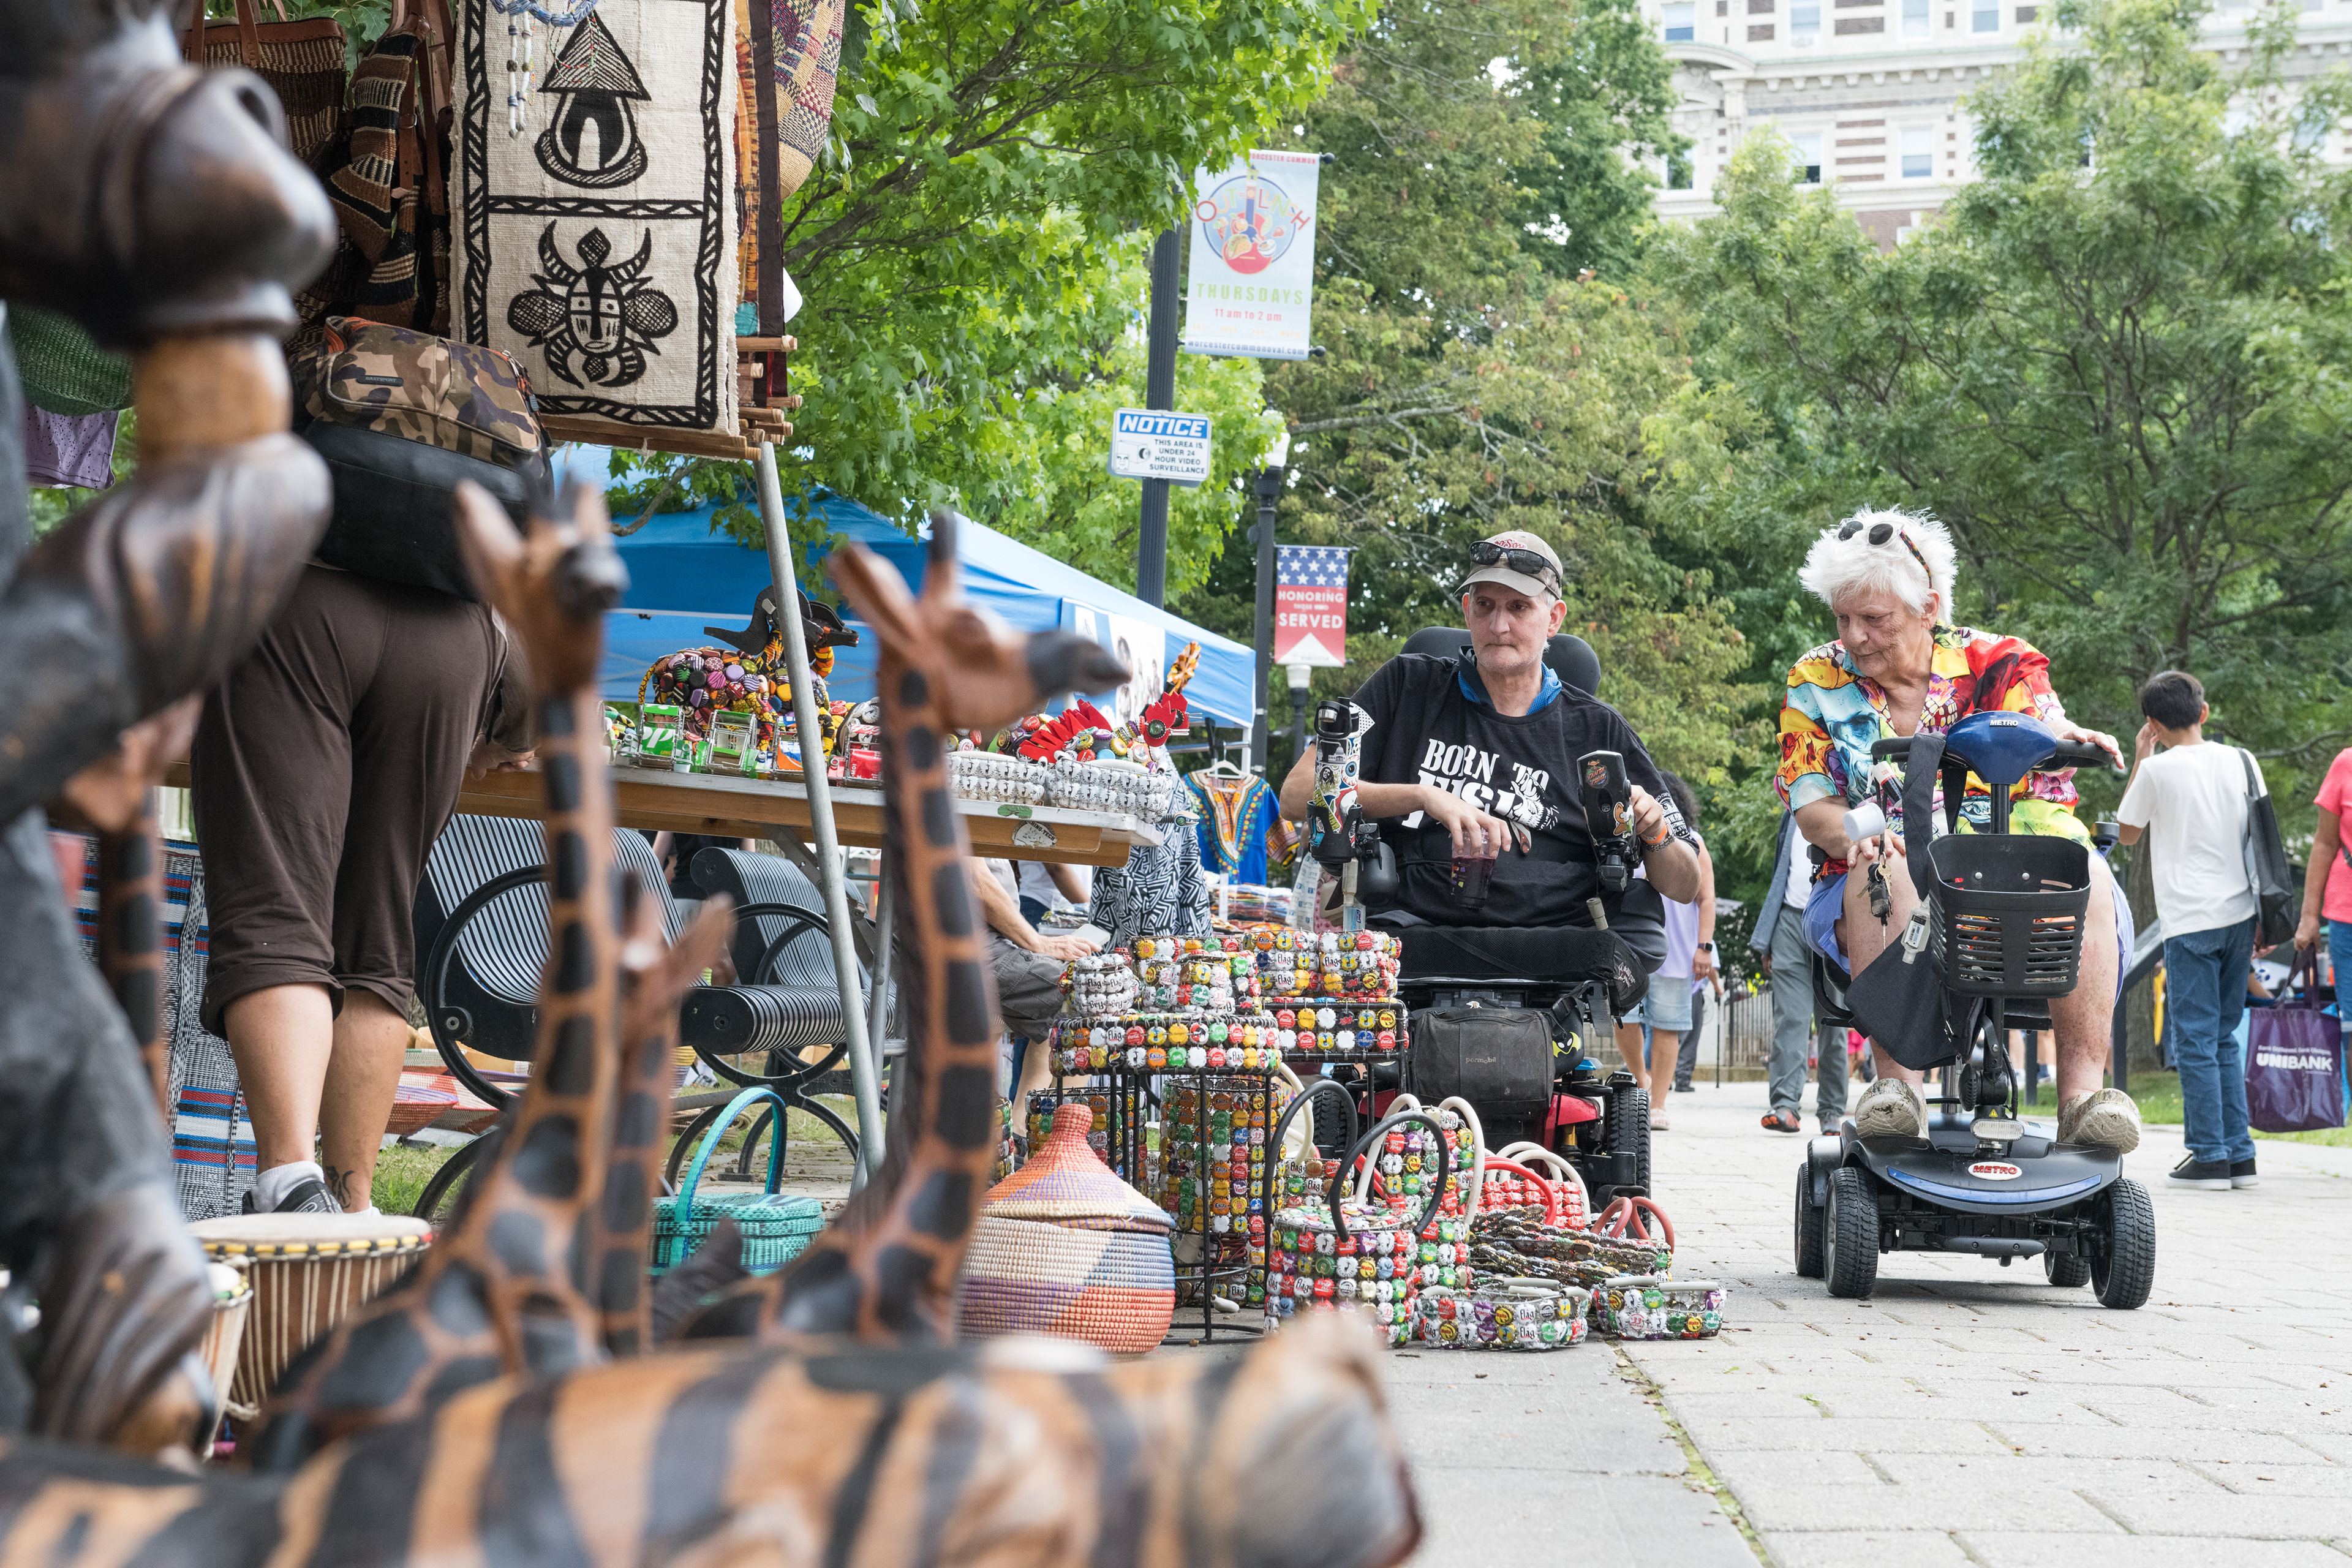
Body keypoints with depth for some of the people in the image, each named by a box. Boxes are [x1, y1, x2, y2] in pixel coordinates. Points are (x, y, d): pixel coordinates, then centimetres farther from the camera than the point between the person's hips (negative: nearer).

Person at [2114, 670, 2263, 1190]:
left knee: (2195, 1041, 0)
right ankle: (2240, 1155, 11)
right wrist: (2265, 919, 16)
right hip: (2240, 914, 5)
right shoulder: (2239, 761, 6)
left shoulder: (2158, 770, -6)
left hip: (2191, 921, -5)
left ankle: (2209, 1157, -2)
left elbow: (2127, 834, 9)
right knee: (2225, 1039, 13)